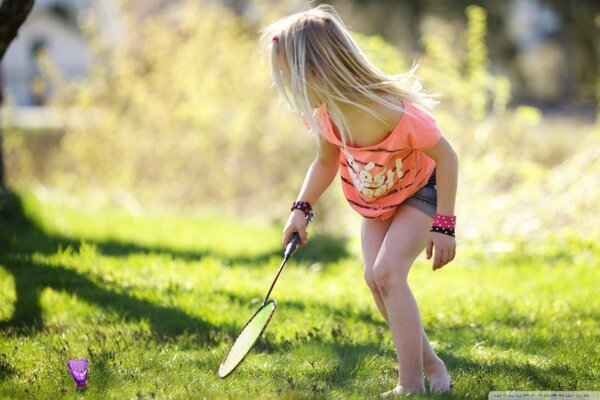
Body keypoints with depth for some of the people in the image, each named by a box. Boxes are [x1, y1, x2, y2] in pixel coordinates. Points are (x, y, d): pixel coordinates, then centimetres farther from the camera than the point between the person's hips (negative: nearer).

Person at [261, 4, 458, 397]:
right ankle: (429, 363, 11)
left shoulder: (399, 114, -39)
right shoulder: (326, 116, -19)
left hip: (421, 192, -6)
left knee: (387, 271, -23)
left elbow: (446, 158, -26)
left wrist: (443, 225, -25)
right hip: (374, 202, 6)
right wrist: (301, 209, -9)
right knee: (375, 277, -8)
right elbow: (327, 162, 3)